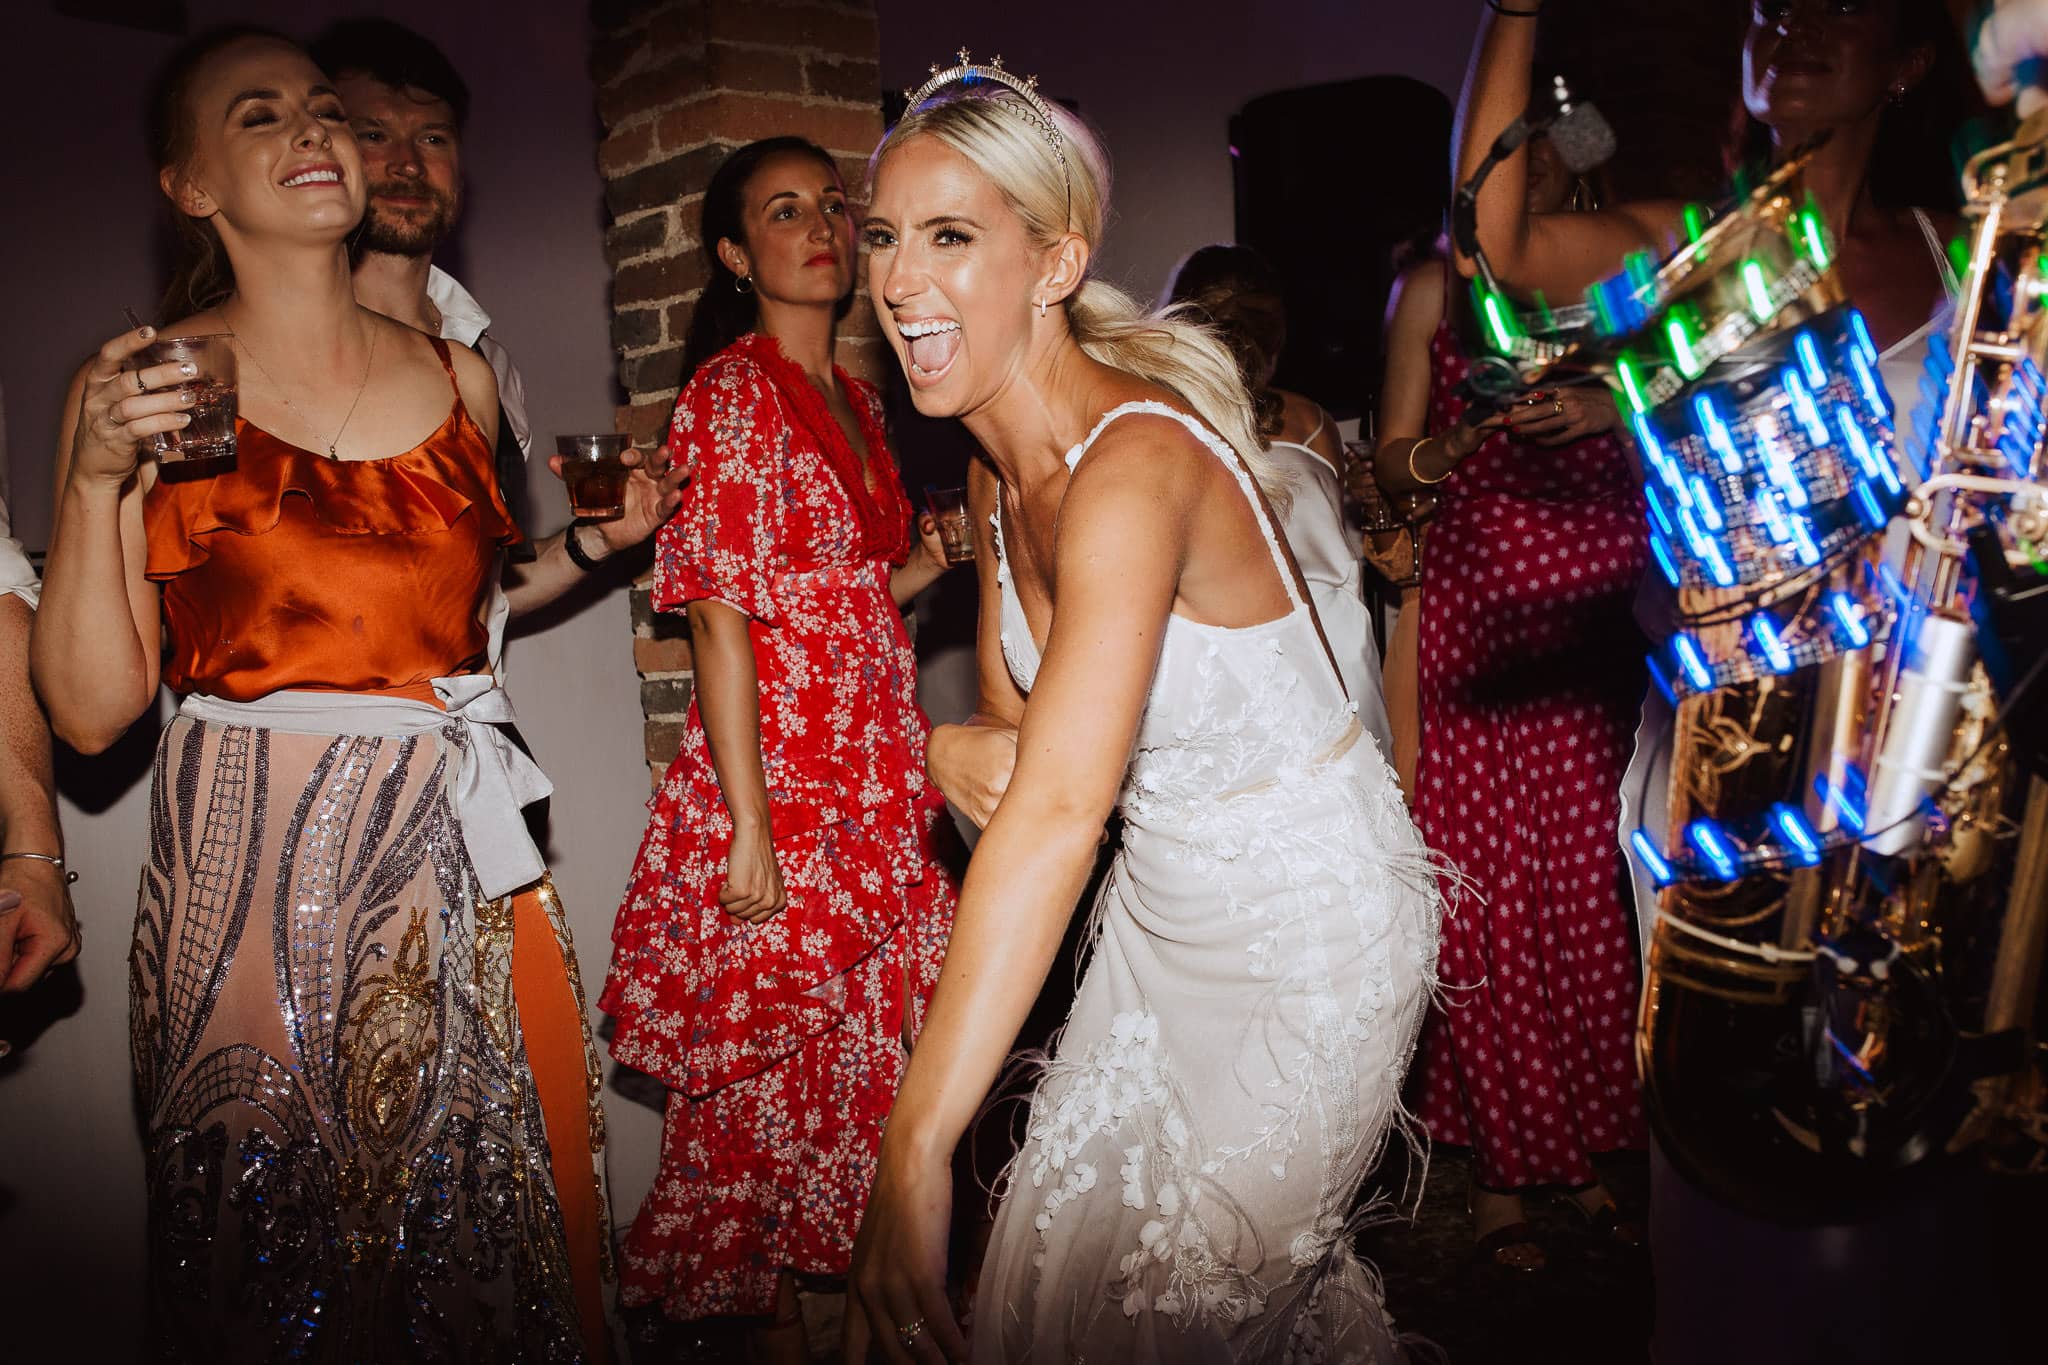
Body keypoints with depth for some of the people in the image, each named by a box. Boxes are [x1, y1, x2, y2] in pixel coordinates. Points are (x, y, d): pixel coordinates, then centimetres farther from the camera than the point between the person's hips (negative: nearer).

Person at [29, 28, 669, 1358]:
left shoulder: (458, 379, 8)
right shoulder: (144, 386, -3)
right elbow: (92, 708, -6)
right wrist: (97, 478, -15)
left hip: (464, 853, 4)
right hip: (257, 867, -3)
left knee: (499, 1204, 11)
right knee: (281, 1254, 8)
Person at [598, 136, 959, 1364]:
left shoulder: (859, 399, 14)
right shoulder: (730, 391, -8)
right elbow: (723, 618, -15)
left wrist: (927, 565, 2)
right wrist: (747, 825, -18)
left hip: (879, 794, 7)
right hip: (779, 791, -7)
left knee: (868, 1061, 12)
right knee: (771, 1074, 5)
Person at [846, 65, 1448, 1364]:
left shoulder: (1136, 462, -29)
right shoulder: (1003, 472, -1)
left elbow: (1059, 814, -40)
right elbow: (1014, 714, 8)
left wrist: (916, 1148, -43)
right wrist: (961, 748, -18)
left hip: (1310, 929, -8)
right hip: (1167, 908, 8)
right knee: (1060, 1255, 21)